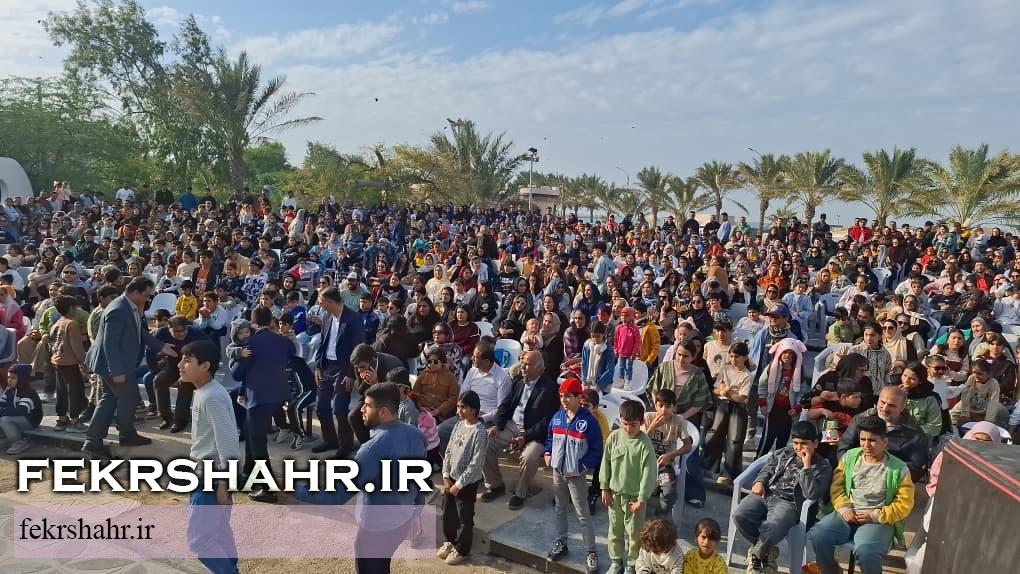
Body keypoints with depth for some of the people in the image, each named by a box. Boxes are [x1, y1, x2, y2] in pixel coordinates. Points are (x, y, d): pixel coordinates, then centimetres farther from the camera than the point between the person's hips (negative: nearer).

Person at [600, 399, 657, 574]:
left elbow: (648, 473, -15)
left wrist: (641, 499, -13)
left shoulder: (645, 444, -18)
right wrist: (605, 488, 2)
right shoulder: (614, 437, -7)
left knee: (634, 533, 8)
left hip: (634, 496, -4)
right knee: (615, 530, 18)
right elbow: (606, 463, 1)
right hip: (614, 493, 4)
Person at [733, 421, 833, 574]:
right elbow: (767, 469, 24)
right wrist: (759, 482, 3)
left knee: (772, 527, -38)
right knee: (740, 516, -27)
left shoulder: (823, 467, 6)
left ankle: (756, 554, -4)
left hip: (789, 503, -4)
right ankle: (766, 550, -1)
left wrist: (806, 466, -10)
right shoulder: (783, 453, 21)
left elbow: (812, 494, -8)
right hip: (765, 494, 4)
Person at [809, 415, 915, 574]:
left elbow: (904, 504, -2)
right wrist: (843, 508, -8)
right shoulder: (849, 457, 8)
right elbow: (837, 487, 10)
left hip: (880, 520, -3)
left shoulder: (899, 469, -2)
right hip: (848, 514, 4)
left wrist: (875, 516, -12)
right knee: (816, 535, -23)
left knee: (865, 551, -35)